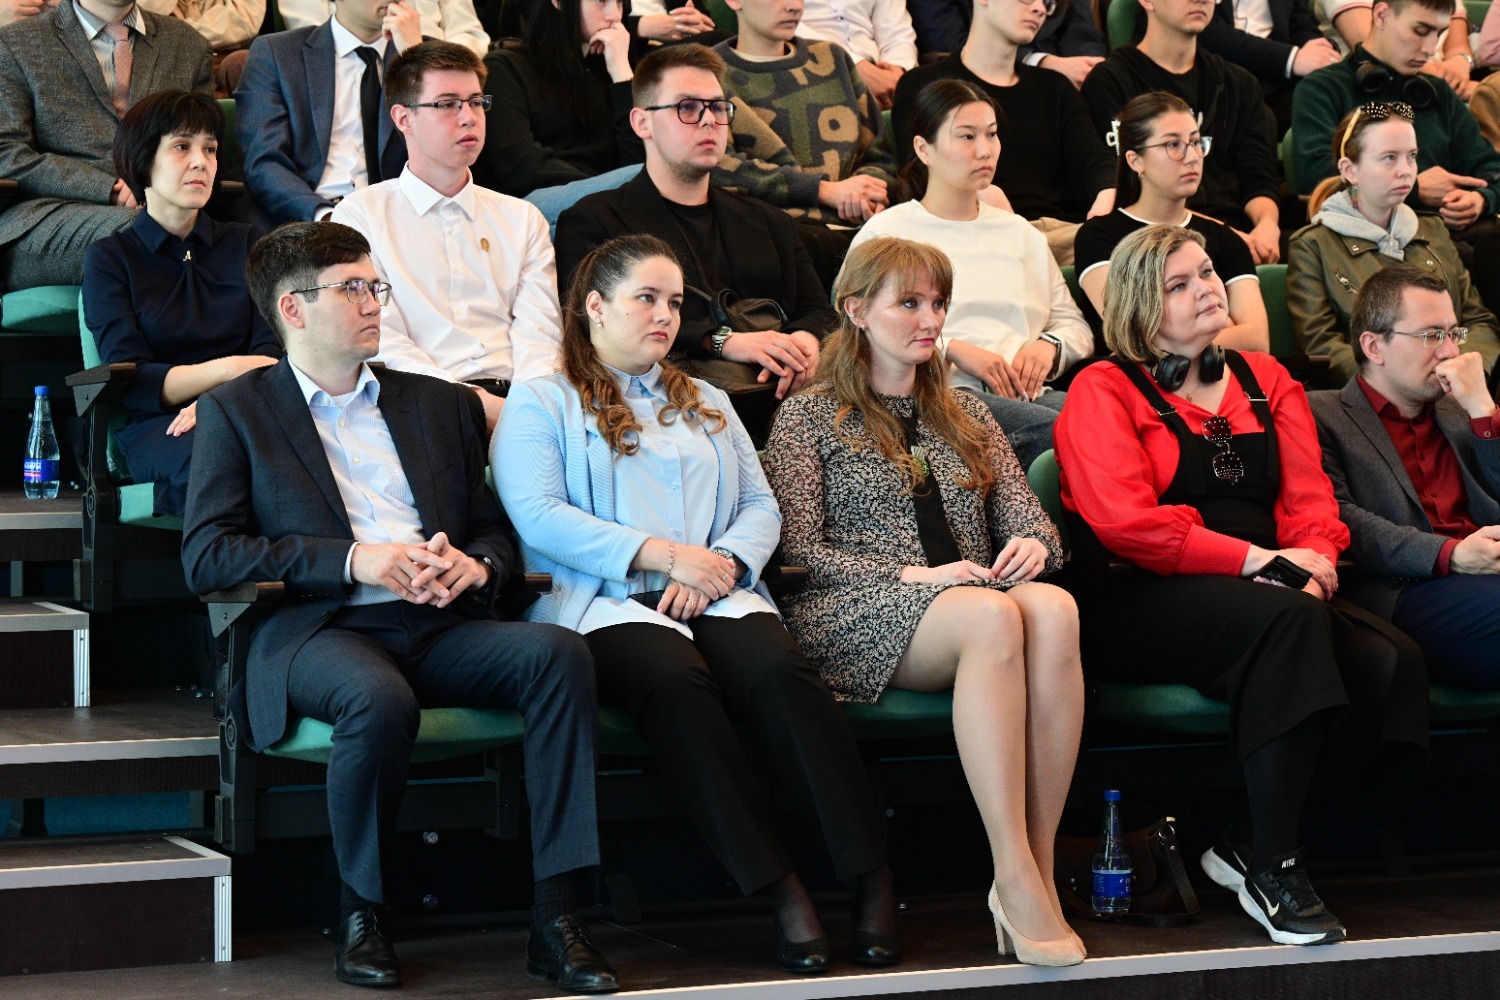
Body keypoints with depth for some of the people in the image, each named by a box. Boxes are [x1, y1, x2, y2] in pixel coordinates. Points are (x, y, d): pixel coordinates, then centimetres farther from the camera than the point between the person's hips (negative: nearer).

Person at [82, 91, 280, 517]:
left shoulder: (246, 244, 22)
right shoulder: (109, 259, 13)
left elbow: (270, 355, 9)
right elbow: (131, 382, 0)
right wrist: (225, 371, -16)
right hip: (155, 427, -2)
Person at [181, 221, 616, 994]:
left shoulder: (438, 404, 24)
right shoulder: (236, 412, 10)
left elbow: (493, 528, 24)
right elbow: (205, 555, -2)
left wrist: (473, 567, -3)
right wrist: (353, 560, -13)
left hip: (437, 626, 4)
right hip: (317, 631, -4)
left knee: (560, 652, -26)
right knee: (380, 698, -39)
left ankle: (554, 916, -27)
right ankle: (359, 919, -15)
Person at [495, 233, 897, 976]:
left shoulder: (706, 405, 29)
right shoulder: (541, 404, 12)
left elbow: (762, 508, 18)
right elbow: (540, 518, -4)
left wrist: (720, 566, -5)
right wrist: (668, 555, -9)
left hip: (716, 598, 4)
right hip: (605, 603, -4)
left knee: (780, 670, -31)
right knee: (676, 680, -38)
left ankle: (871, 877, -36)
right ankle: (778, 890, -38)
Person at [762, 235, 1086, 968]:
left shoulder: (964, 415, 27)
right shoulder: (809, 418, 11)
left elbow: (1027, 516, 20)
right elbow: (801, 551, 0)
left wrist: (1032, 544, -5)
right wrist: (912, 575, -13)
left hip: (966, 596, 4)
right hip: (853, 616, -4)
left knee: (1053, 607, -35)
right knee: (993, 616, -39)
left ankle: (1038, 867, -38)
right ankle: (1014, 876, -42)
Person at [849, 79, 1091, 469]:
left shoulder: (1020, 233, 30)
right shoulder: (887, 232, 11)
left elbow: (1075, 325, 29)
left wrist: (1049, 345, 4)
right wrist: (954, 349, -12)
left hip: (1029, 393, 5)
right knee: (1052, 431, -35)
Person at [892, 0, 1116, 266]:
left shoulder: (1055, 88, 30)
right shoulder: (922, 84, 14)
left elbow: (1094, 162, 12)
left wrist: (1106, 195, -15)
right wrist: (979, 192, -29)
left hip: (1065, 229, 3)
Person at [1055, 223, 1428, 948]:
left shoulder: (1265, 381, 23)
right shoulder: (1104, 392, 5)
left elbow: (1308, 495, 14)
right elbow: (1124, 522, -10)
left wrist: (1313, 561, -10)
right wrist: (1258, 561, -15)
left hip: (1272, 591, 6)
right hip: (1137, 605, -6)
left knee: (1391, 662, -24)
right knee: (1286, 619, -36)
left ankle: (1247, 843, -15)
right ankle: (1272, 865, -30)